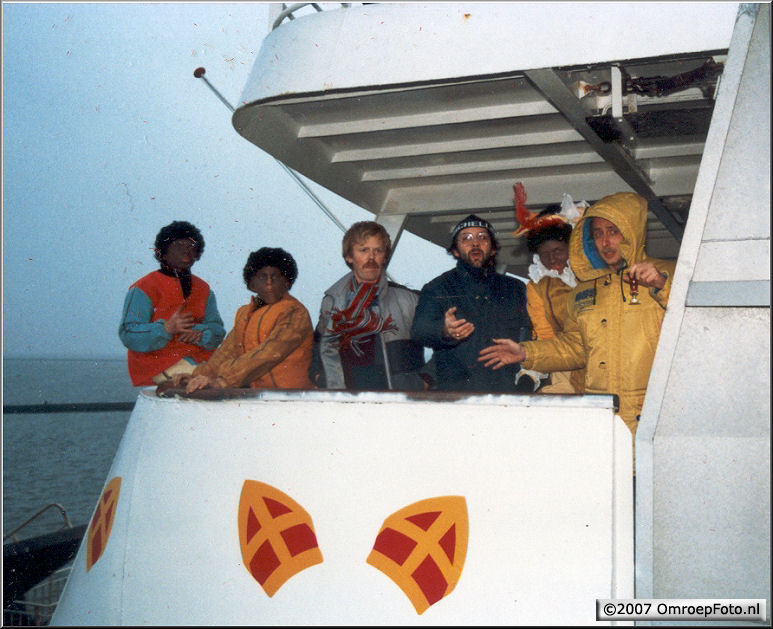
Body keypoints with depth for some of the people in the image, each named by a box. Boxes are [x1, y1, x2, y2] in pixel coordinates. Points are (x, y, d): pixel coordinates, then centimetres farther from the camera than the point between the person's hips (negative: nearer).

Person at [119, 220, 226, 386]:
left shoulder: (203, 289, 18)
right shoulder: (144, 288, 0)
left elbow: (217, 330, 12)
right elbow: (128, 334, -9)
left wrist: (200, 334, -13)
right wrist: (167, 329, -25)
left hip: (198, 358, 6)